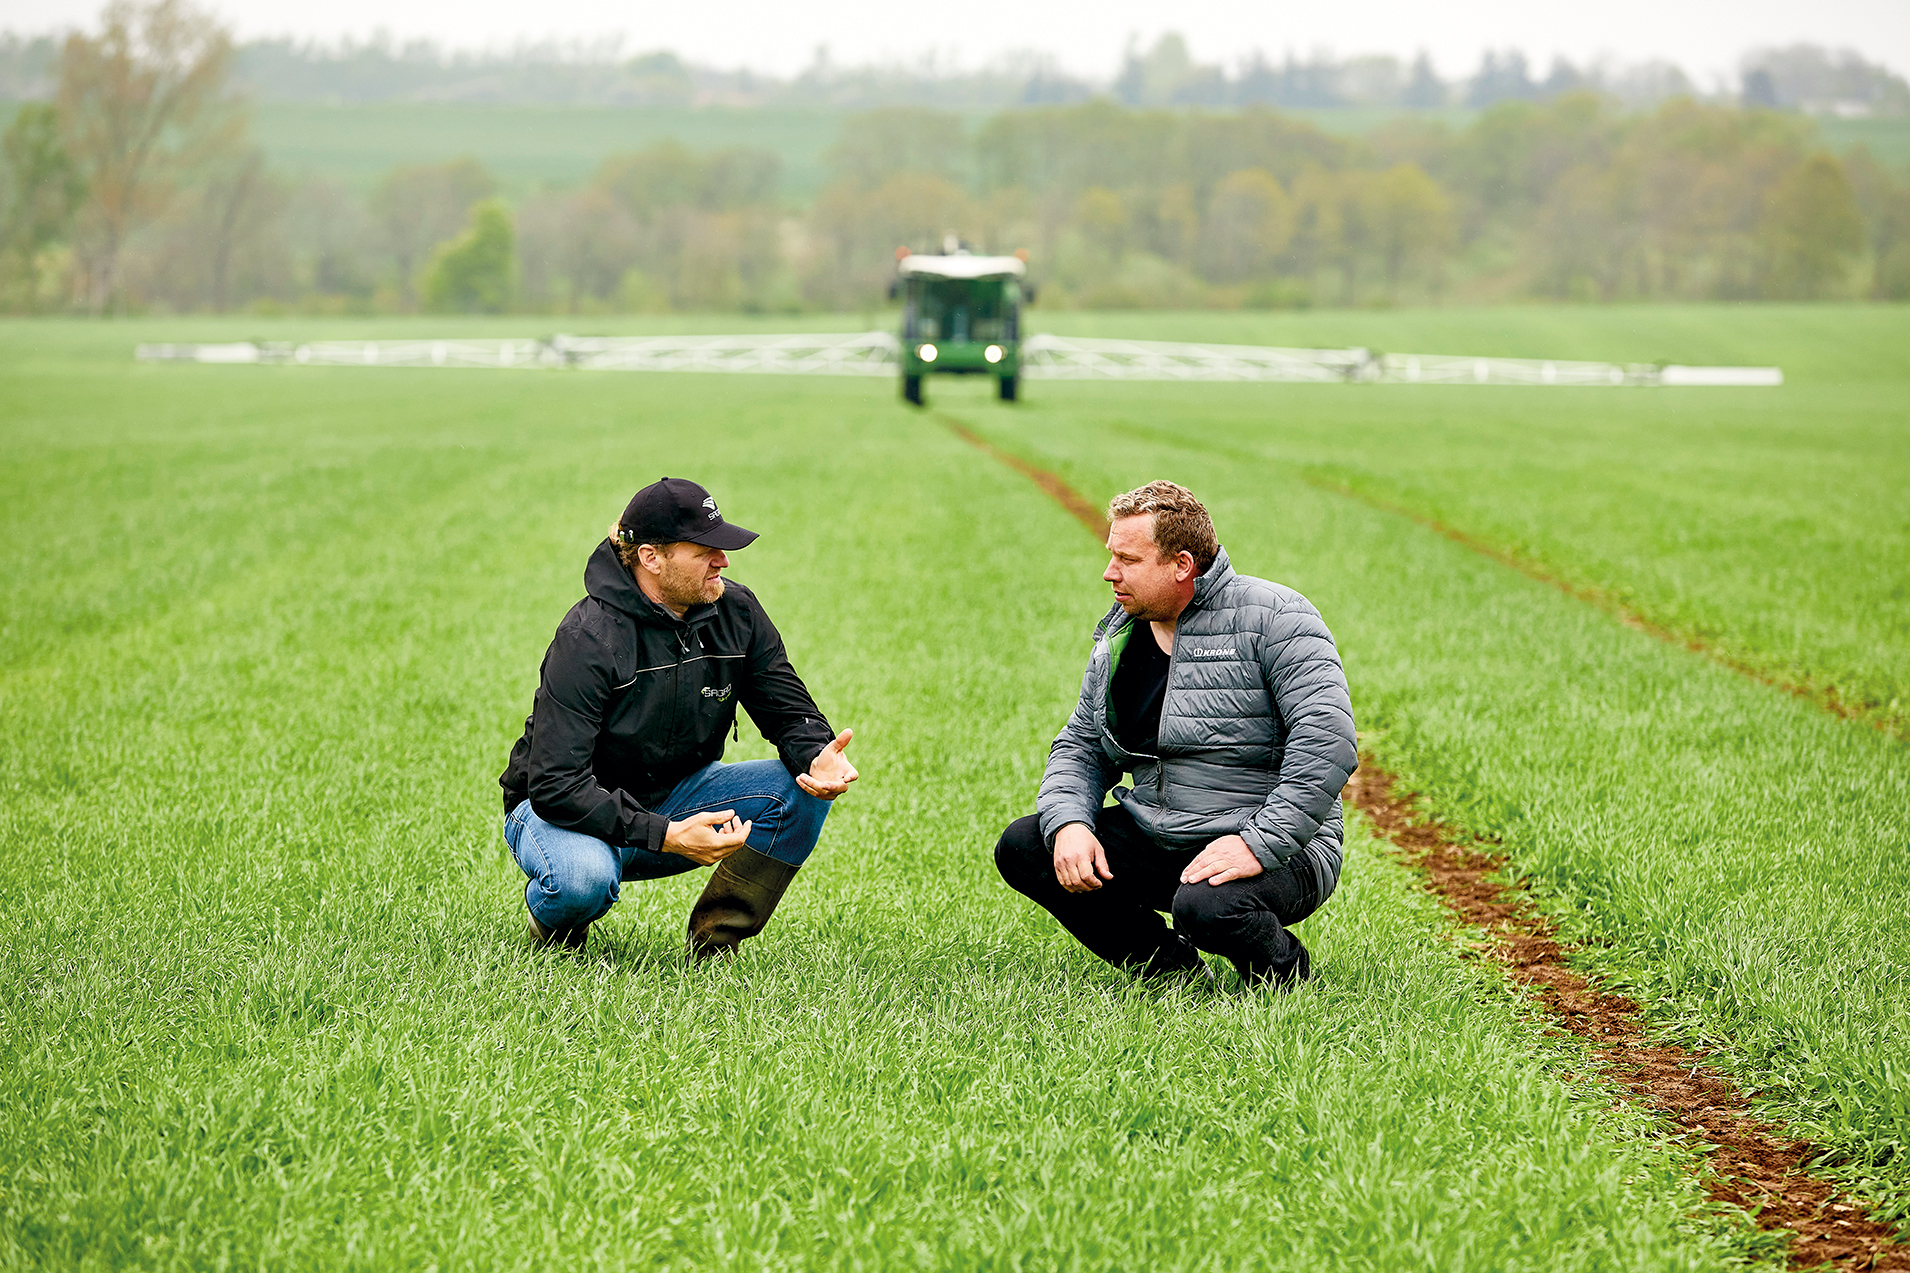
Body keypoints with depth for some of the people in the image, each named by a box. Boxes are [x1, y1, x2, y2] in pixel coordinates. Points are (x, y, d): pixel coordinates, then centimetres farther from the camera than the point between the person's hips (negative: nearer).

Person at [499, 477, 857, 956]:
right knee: (583, 880, -40)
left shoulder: (735, 612, -7)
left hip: (676, 798, 6)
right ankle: (554, 921, -1)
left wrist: (816, 756, -26)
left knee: (804, 788, -17)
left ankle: (713, 944, -4)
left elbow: (790, 712, 1)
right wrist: (666, 837, -39)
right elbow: (555, 787, -30)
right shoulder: (588, 638, -26)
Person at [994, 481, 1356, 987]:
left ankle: (1283, 970, -2)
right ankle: (1174, 968, 3)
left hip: (1275, 849, -7)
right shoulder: (1118, 638, 10)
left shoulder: (1272, 618, -13)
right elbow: (1081, 747, 14)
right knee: (1021, 848, -6)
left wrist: (1259, 846, -29)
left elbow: (1328, 742, -22)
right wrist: (1069, 823, -9)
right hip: (1153, 841, 7)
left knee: (1207, 906, -38)